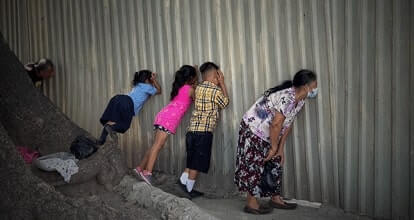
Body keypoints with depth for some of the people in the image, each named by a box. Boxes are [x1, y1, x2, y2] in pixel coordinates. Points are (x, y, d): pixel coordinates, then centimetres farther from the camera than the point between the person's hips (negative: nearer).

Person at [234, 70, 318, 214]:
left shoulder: (300, 100, 2)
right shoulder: (287, 97, -29)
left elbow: (288, 124, 5)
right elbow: (276, 124, -31)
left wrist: (280, 149, 5)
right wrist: (274, 147, -19)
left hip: (267, 136, 10)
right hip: (252, 131, -10)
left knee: (275, 163, 12)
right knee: (254, 166, -4)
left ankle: (275, 199, 24)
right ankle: (252, 204, 6)